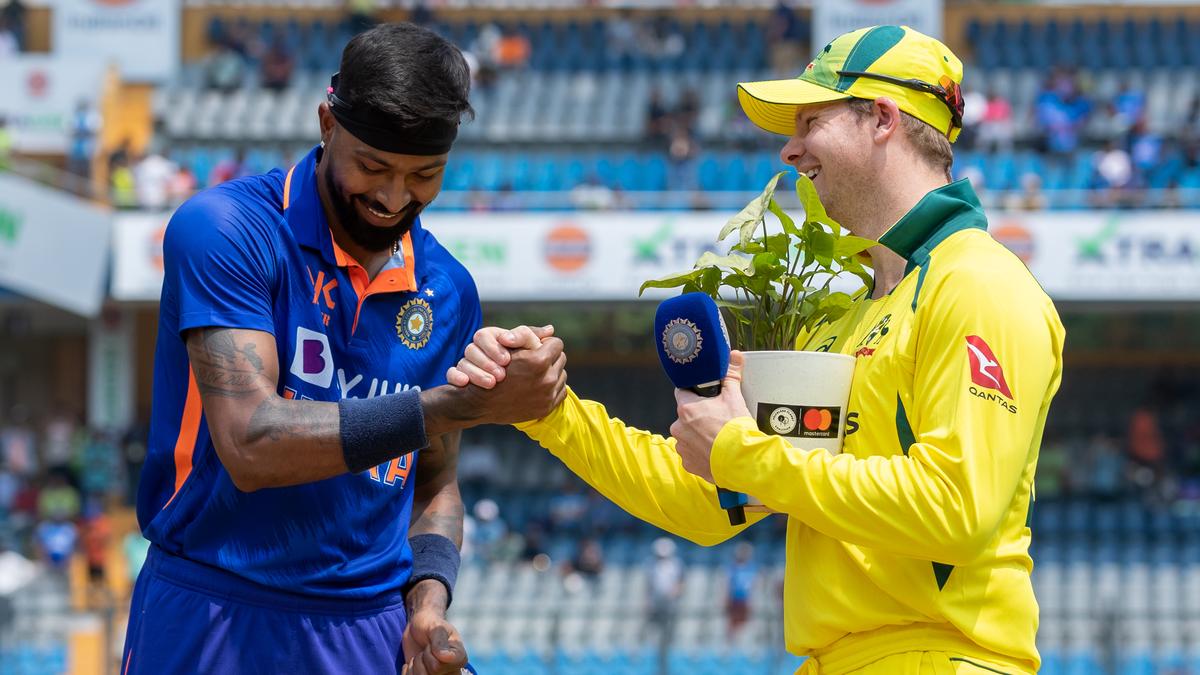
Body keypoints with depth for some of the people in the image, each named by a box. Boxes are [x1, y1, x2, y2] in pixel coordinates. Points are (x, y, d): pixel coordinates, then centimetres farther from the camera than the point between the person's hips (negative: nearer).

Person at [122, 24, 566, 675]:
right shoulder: (223, 230, -11)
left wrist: (428, 602, -4)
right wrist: (462, 405, -23)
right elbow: (251, 445, -21)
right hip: (212, 617, -4)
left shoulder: (446, 291, 6)